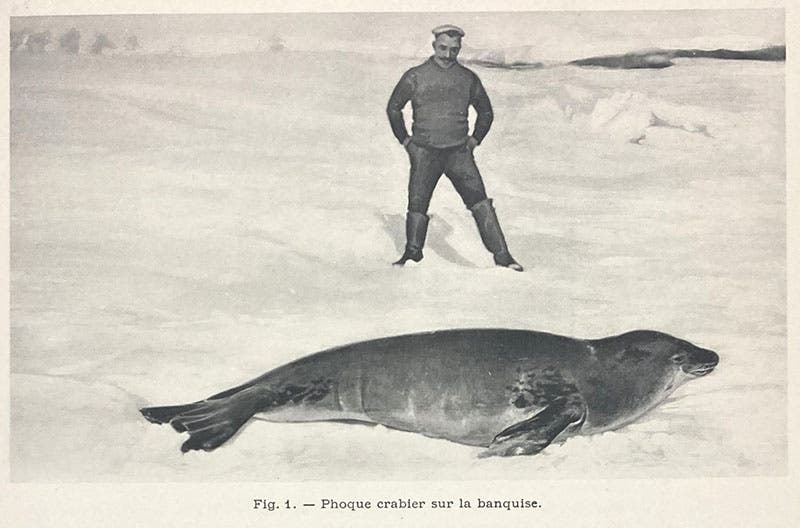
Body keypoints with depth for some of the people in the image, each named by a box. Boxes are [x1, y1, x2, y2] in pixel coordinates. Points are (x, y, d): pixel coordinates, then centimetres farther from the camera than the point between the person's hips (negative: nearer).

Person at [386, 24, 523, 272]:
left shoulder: (468, 78, 6)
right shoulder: (415, 76, 1)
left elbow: (486, 112, 20)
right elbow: (394, 108, 11)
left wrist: (474, 140, 11)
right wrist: (405, 140, 8)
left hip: (458, 152, 0)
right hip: (424, 152, 0)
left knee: (480, 202, -9)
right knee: (417, 205, 1)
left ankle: (502, 255, -9)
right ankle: (412, 254, 18)